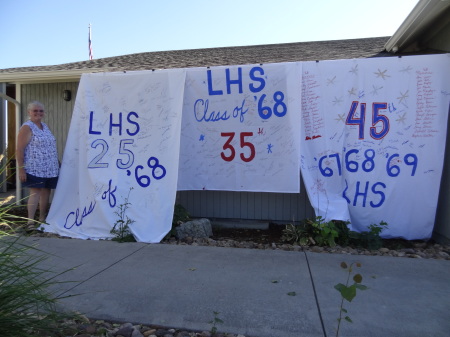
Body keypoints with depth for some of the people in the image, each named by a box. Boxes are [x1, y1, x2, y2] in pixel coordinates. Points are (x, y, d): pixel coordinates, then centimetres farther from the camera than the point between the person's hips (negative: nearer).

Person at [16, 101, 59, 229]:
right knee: (35, 192, -10)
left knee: (46, 191, 9)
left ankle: (42, 218, 20)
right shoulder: (27, 127, -6)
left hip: (50, 168, 7)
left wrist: (57, 161, 23)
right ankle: (30, 221, -5)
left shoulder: (45, 126, 17)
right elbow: (19, 150, -11)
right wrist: (21, 168, -16)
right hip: (35, 168, -7)